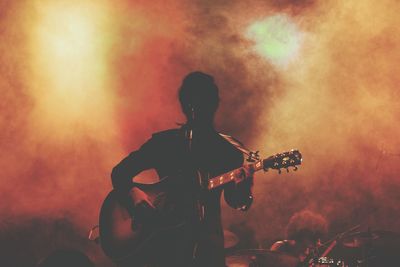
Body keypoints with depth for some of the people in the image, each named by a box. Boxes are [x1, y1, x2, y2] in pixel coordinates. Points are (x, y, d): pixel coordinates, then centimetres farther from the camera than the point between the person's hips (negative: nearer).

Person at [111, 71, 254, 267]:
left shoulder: (228, 150, 7)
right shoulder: (162, 142, 8)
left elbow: (235, 202, 1)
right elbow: (119, 172, 11)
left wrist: (244, 185, -21)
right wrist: (133, 192, -10)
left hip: (206, 241, 0)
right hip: (165, 238, 0)